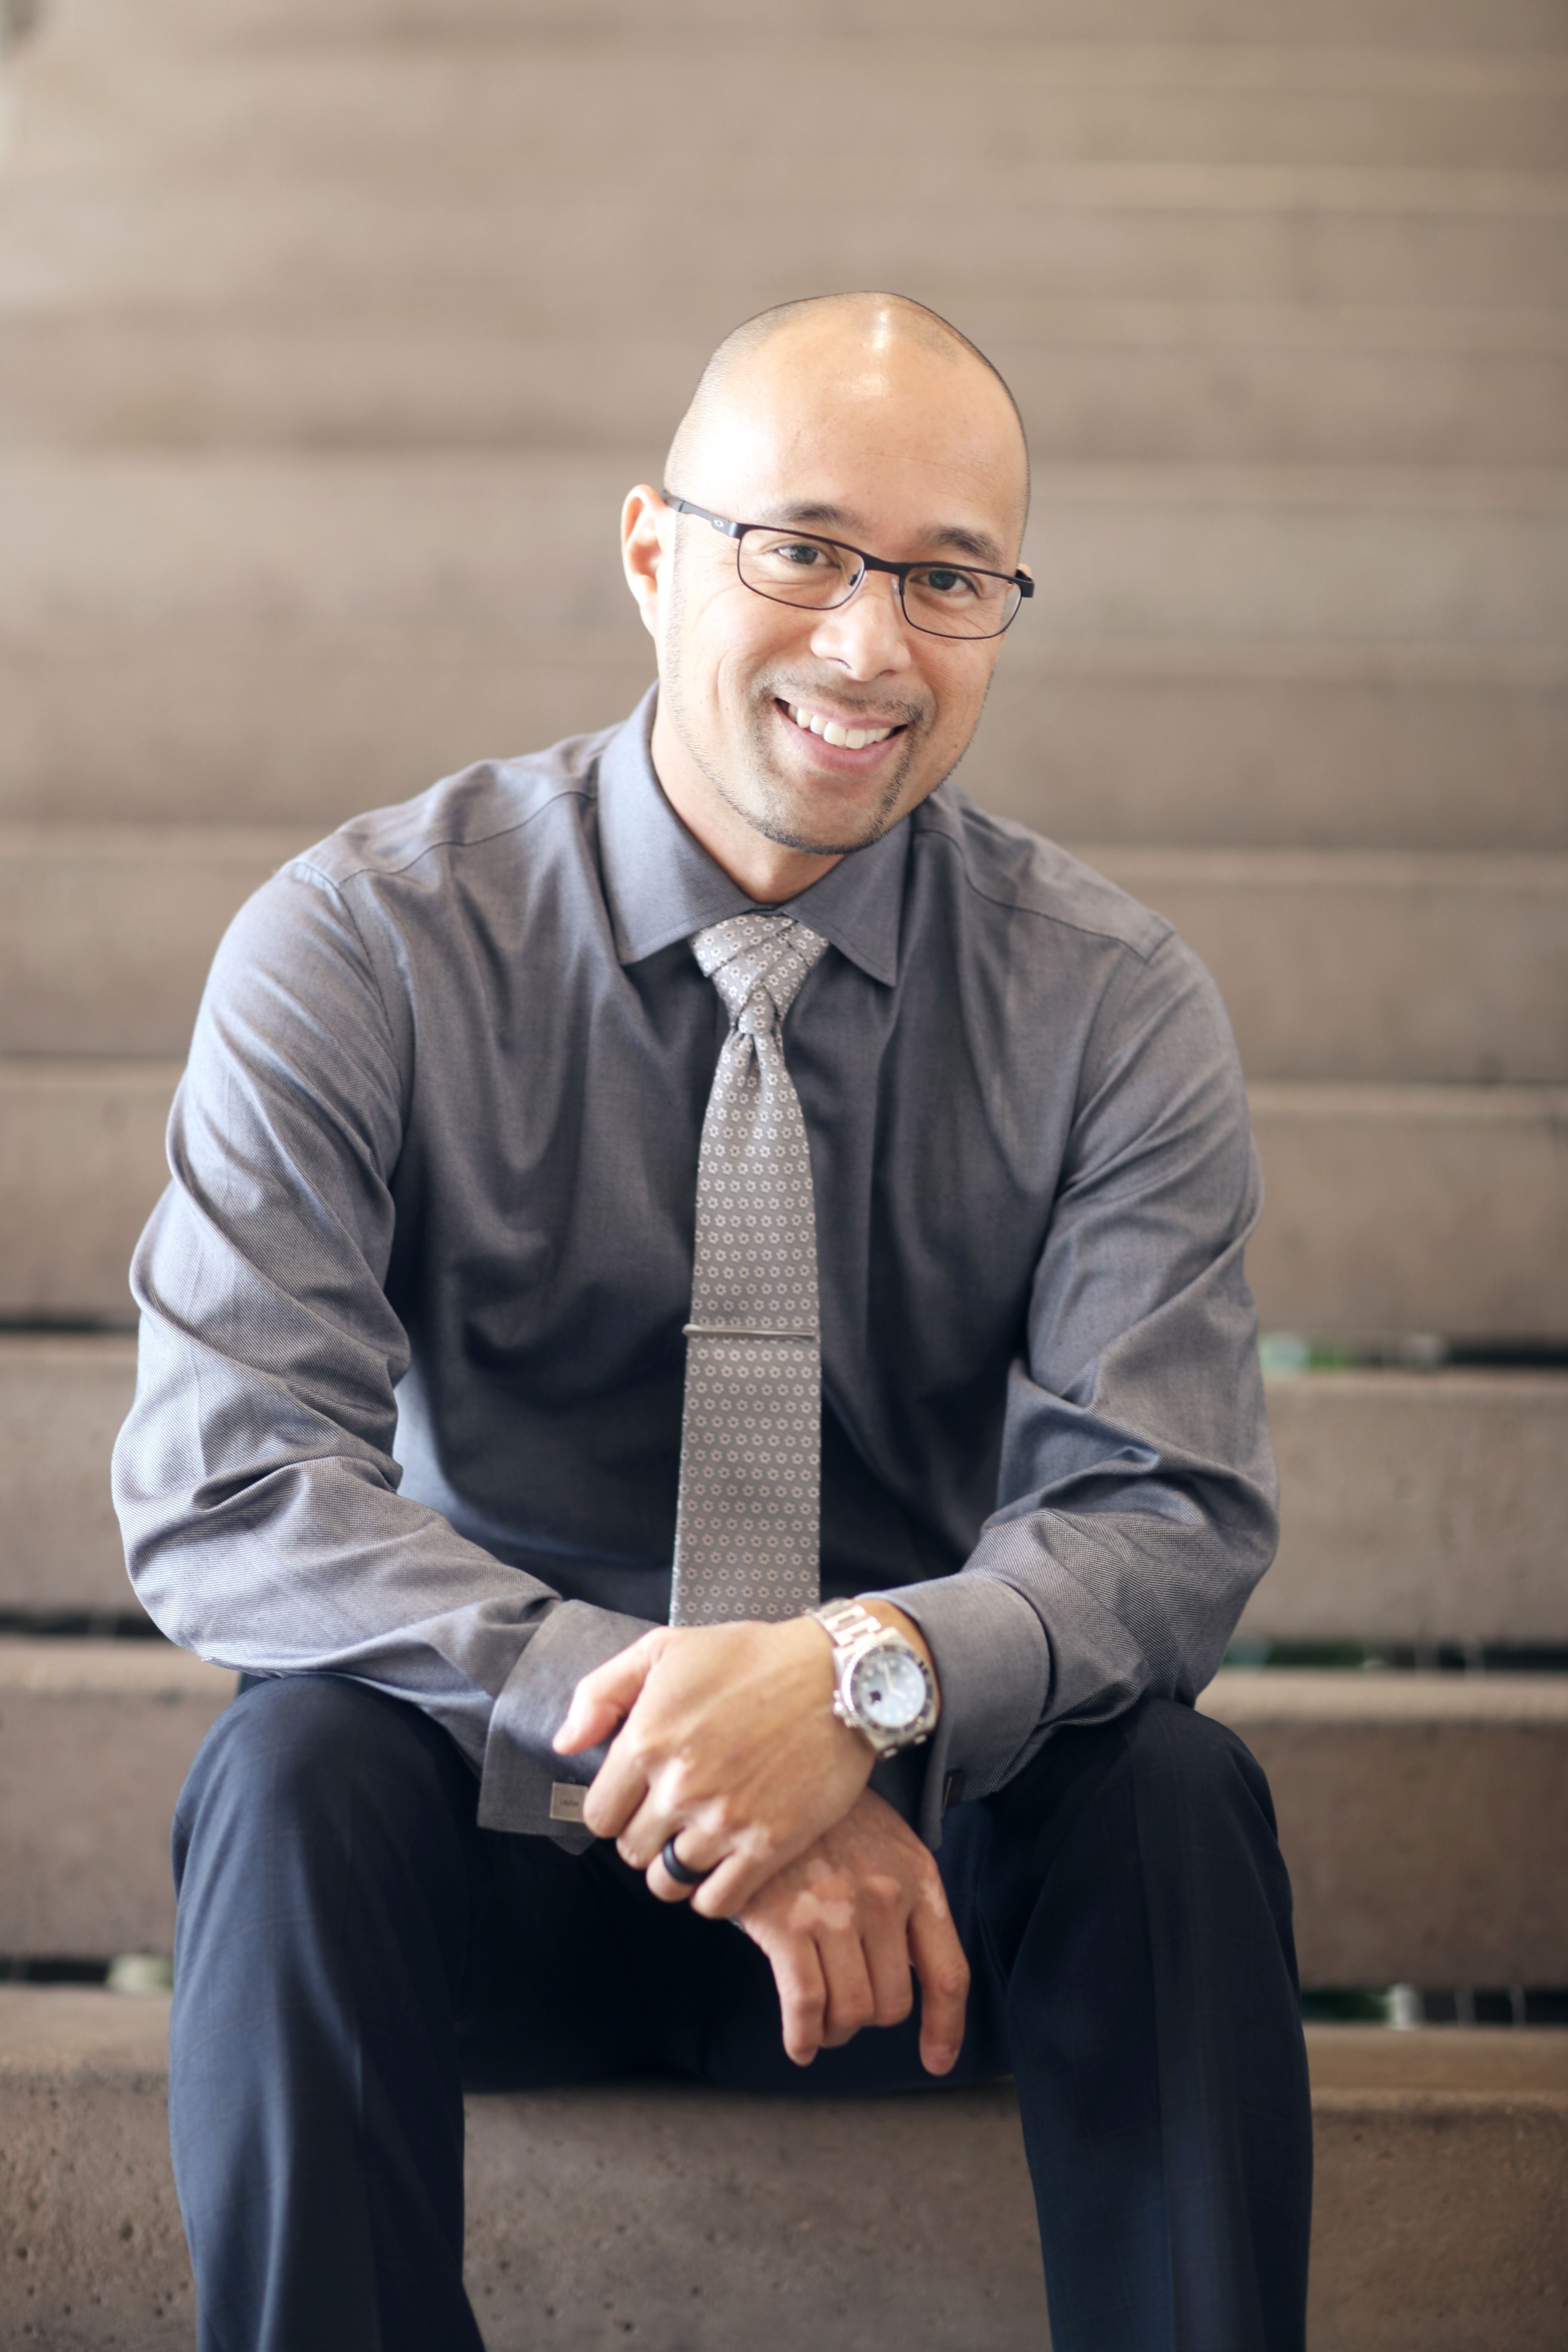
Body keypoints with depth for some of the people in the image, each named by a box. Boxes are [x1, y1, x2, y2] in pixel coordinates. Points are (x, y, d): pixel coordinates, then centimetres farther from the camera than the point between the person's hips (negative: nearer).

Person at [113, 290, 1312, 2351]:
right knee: (297, 1773, -31)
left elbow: (1167, 1512, -11)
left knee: (1171, 1791, -28)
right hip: (504, 1834, -1)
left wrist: (866, 1675, -33)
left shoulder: (1109, 1003, -4)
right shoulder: (366, 945, -9)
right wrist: (641, 1715, -31)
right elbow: (223, 1485, -18)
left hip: (923, 1828, 1)